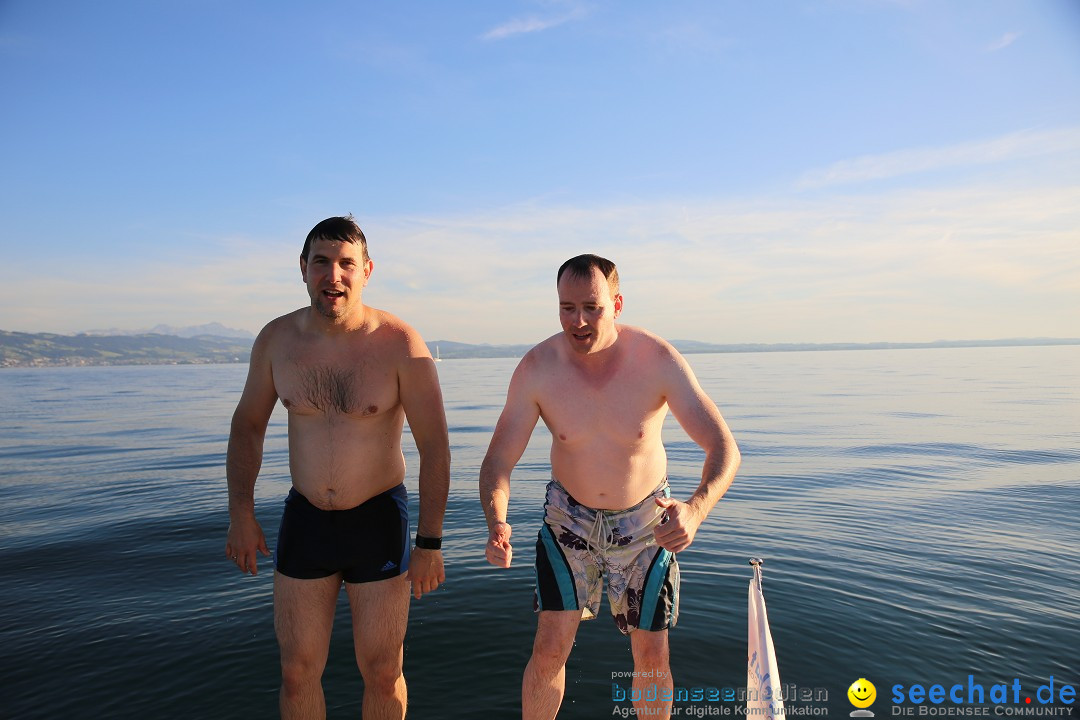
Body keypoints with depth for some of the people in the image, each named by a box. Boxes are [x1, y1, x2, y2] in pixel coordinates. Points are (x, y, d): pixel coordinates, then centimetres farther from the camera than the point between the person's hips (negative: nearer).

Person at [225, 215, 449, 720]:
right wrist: (241, 514, 2)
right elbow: (248, 424, 9)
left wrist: (429, 543, -14)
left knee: (383, 673, 9)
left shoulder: (401, 344, -16)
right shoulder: (277, 339, -5)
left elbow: (435, 447, -13)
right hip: (305, 520, 3)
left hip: (379, 521, -3)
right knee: (297, 672, 12)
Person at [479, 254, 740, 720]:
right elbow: (499, 459, -17)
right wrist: (497, 522, -37)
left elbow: (724, 448, -25)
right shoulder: (537, 368, -21)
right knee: (549, 649, -3)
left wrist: (696, 509, -45)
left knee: (652, 655, 8)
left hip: (645, 519, 0)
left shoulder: (658, 360, -24)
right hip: (570, 516, 0)